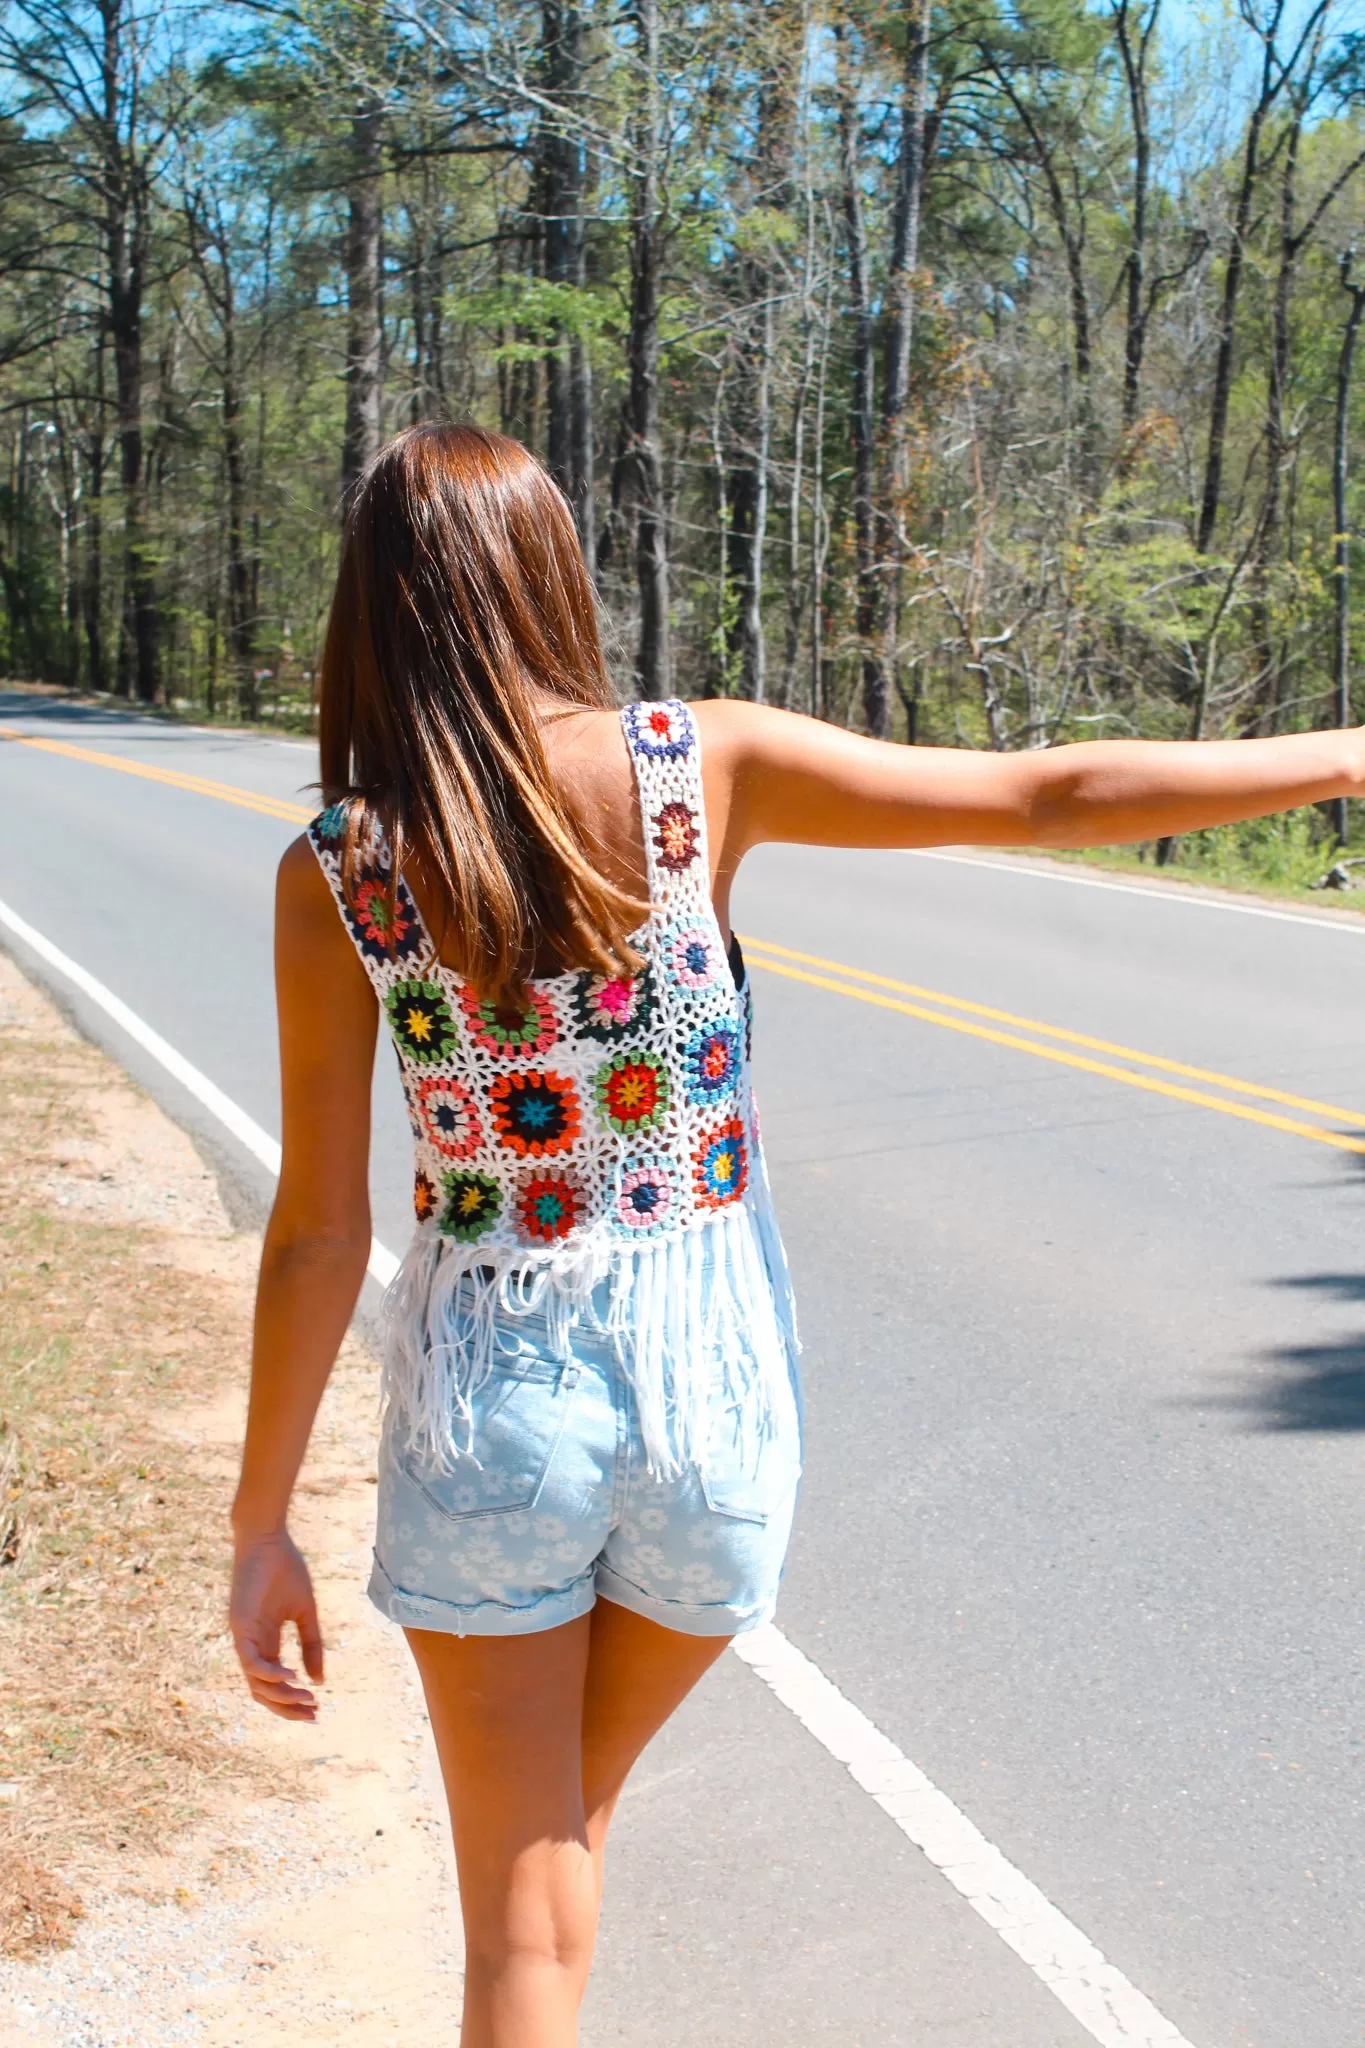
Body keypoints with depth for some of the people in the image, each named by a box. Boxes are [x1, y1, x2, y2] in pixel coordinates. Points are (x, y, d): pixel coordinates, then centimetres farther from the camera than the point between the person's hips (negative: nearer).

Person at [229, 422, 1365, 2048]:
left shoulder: (332, 874, -10)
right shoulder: (704, 769, -9)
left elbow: (316, 1232, -8)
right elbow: (1053, 798, -6)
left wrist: (260, 1526, 2)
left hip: (487, 1387, -1)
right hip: (712, 1373, 2)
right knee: (570, 1820, 27)